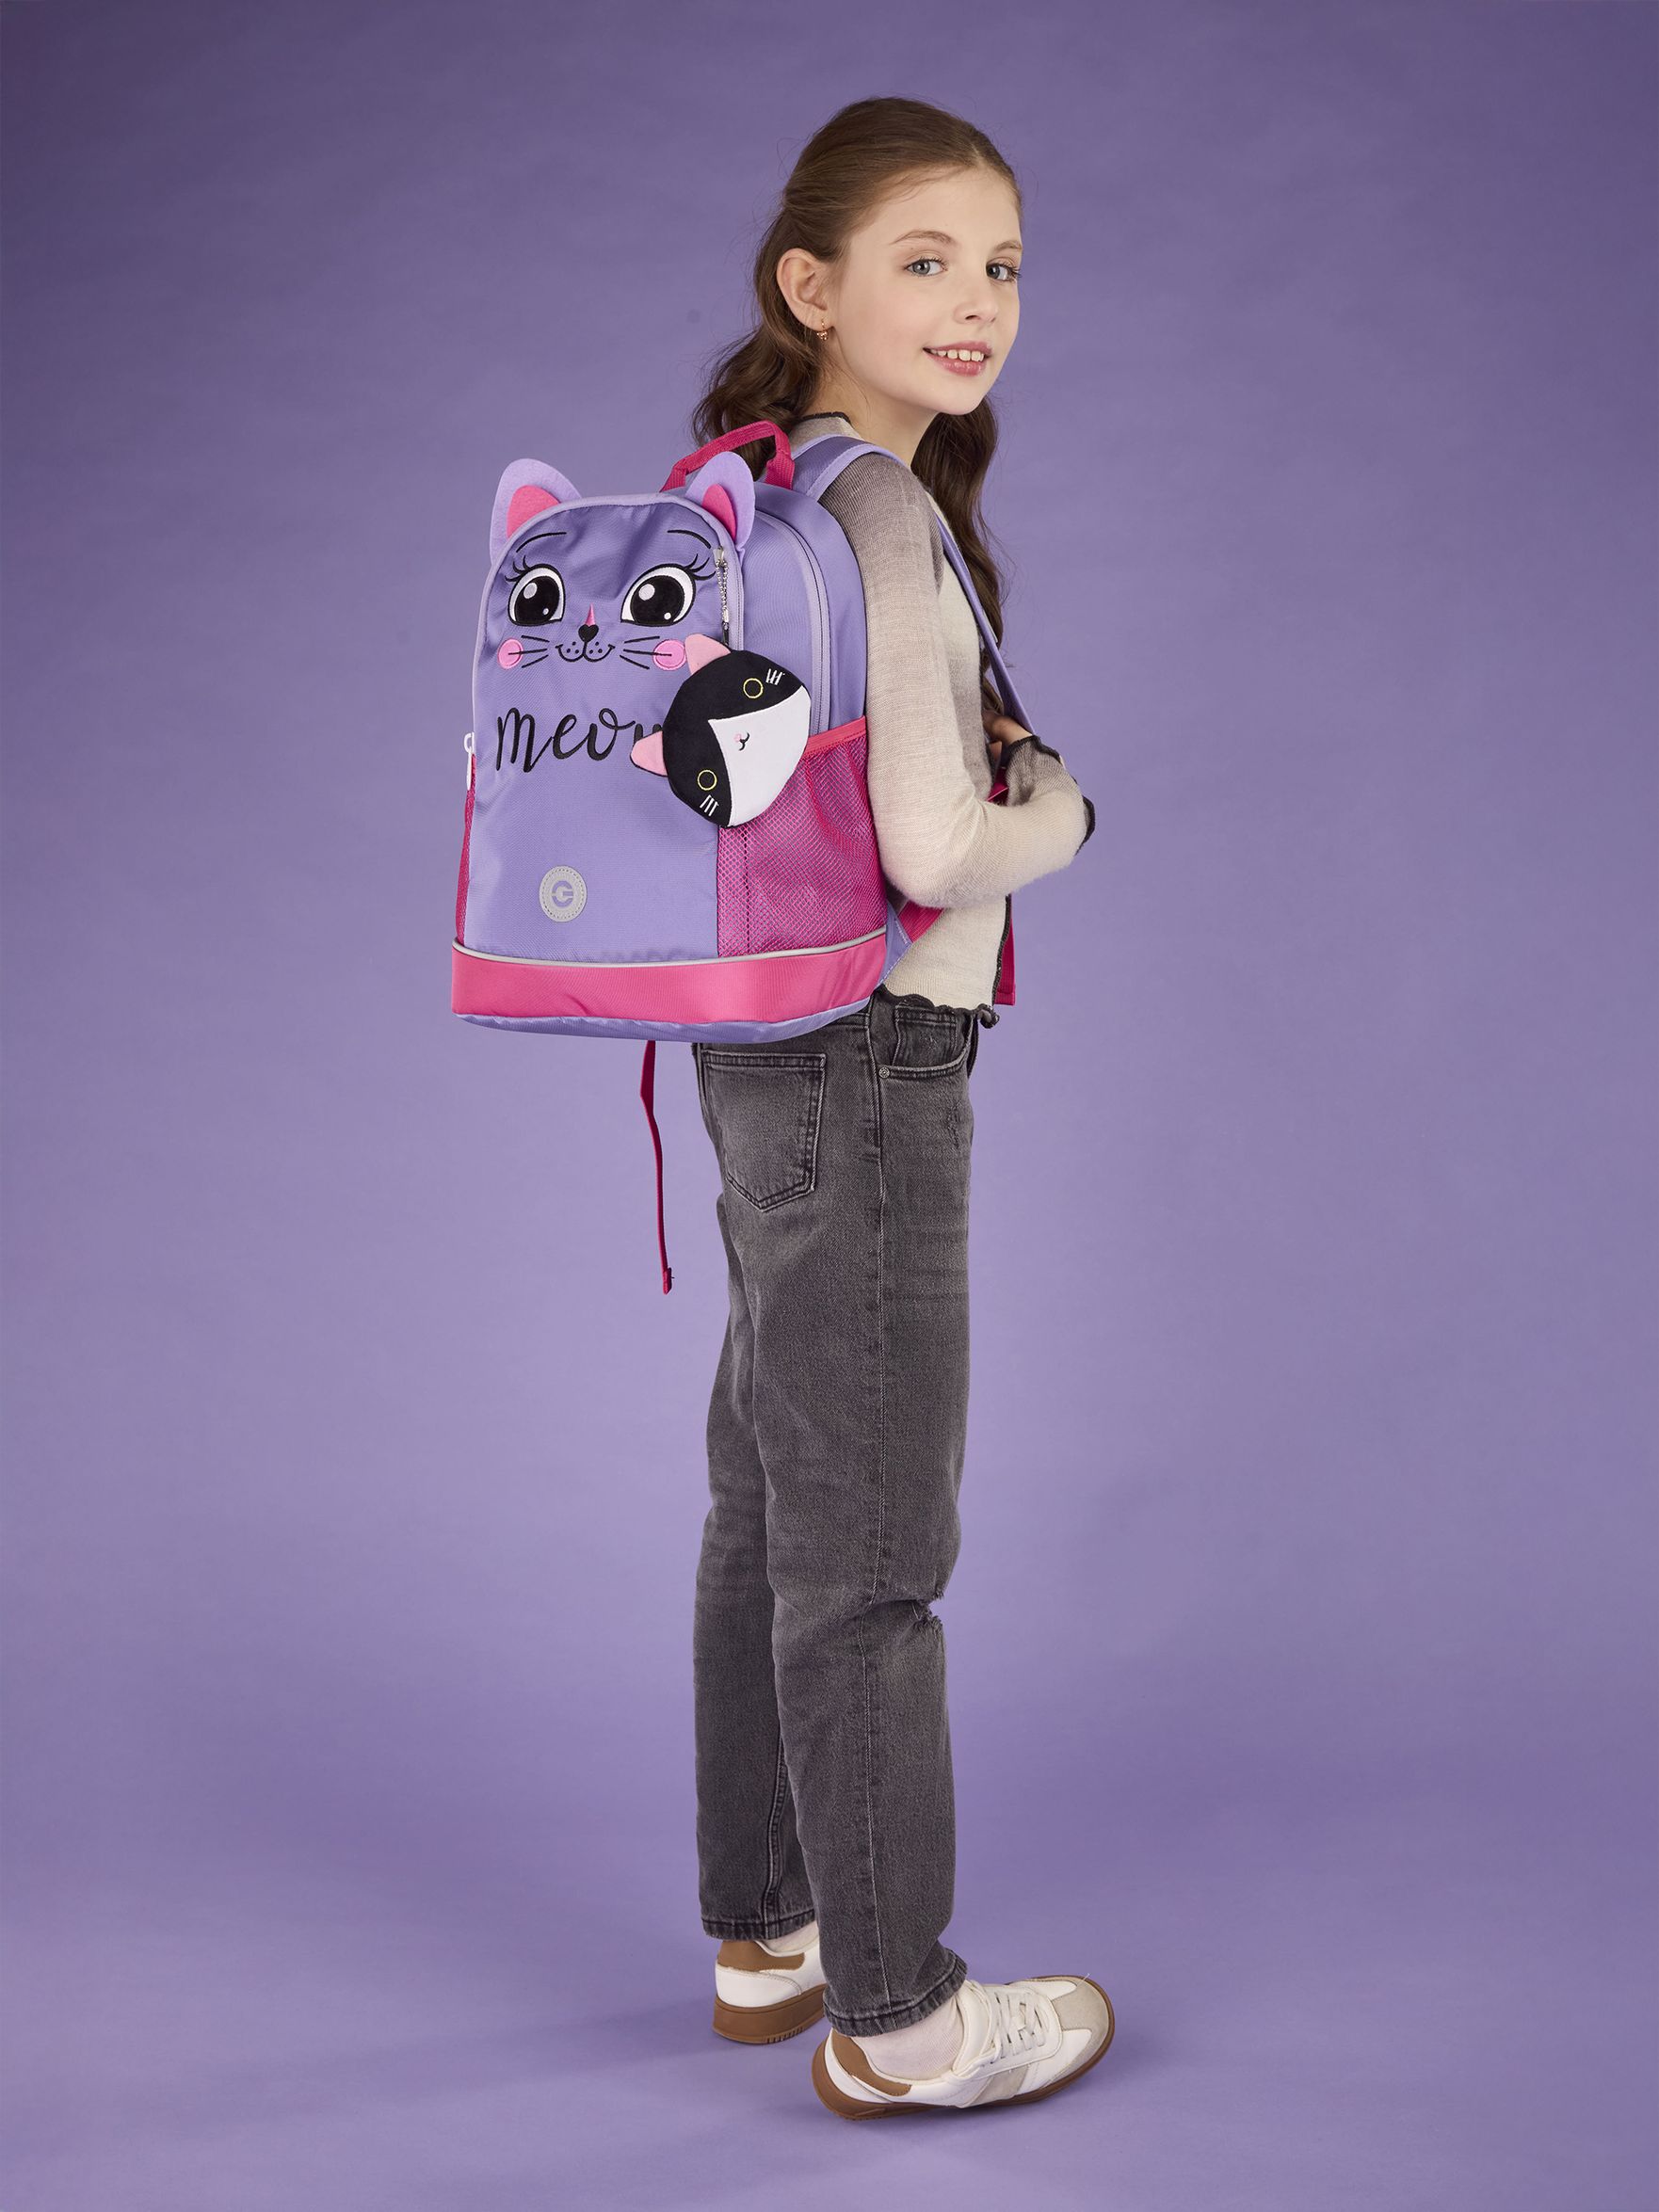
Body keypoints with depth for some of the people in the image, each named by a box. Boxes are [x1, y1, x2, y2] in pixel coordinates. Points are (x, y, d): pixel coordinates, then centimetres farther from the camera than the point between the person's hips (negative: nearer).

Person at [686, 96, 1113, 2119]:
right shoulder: (876, 510, -17)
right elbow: (932, 843, -23)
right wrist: (1062, 809, -3)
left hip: (778, 1058, 9)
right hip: (867, 1060, -9)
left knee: (772, 1512, 17)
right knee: (871, 1549, 1)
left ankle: (761, 1933, 32)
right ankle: (898, 2014, 16)